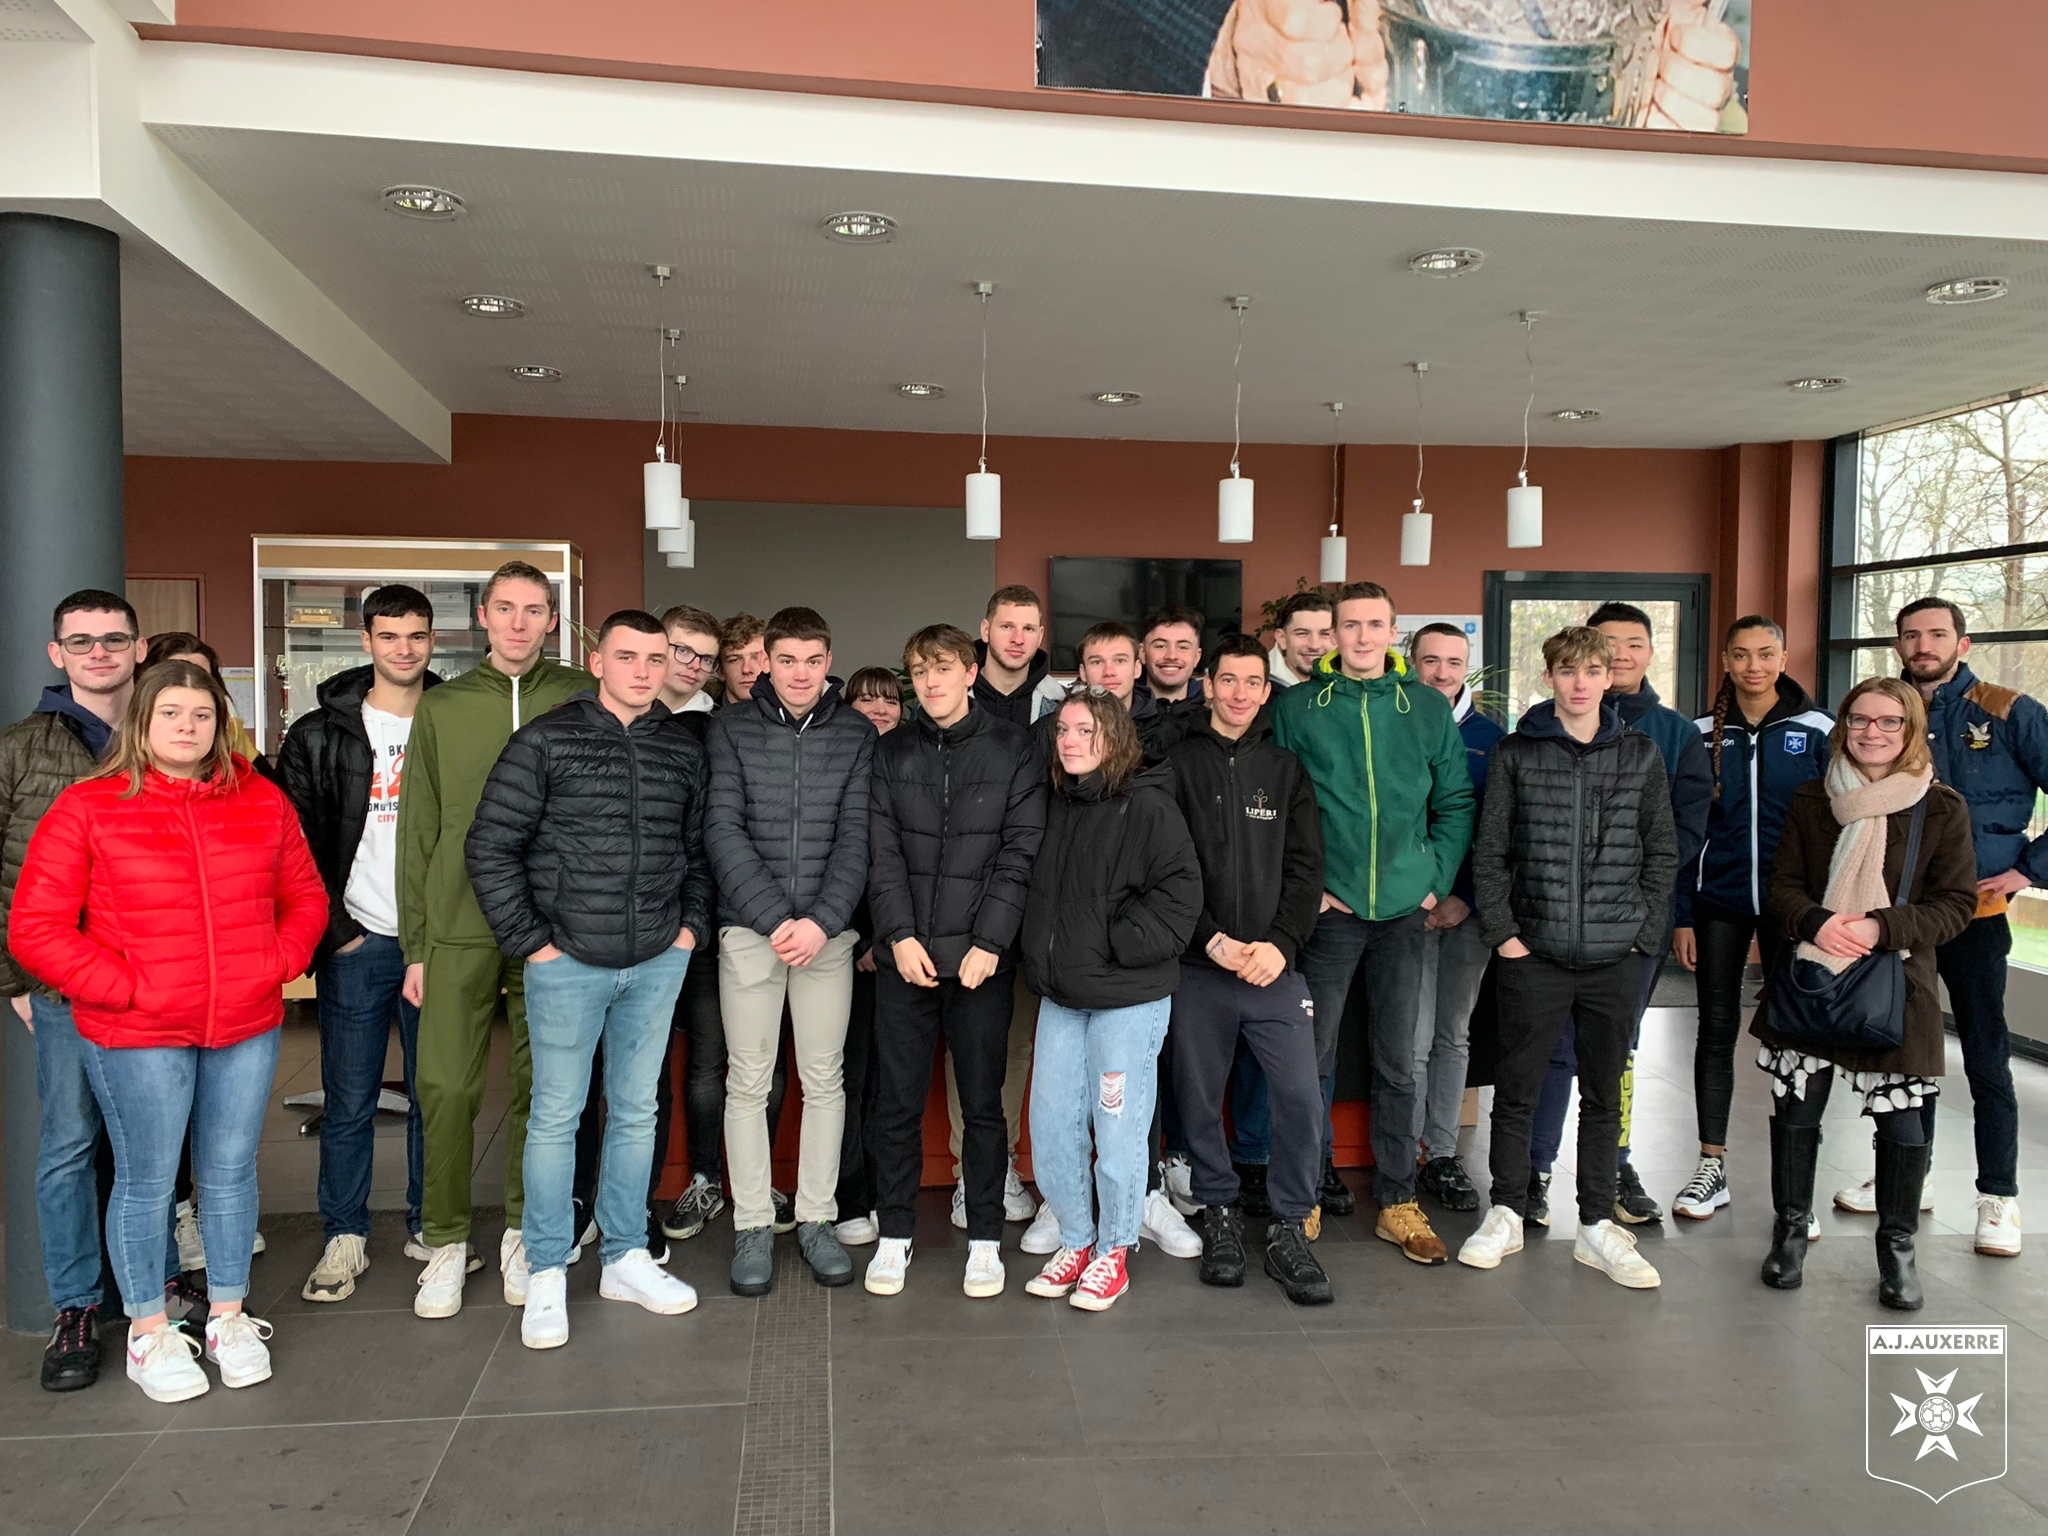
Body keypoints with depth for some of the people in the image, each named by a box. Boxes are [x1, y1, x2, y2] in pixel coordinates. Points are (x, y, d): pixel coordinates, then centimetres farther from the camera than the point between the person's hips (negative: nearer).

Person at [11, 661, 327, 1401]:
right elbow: (34, 929, -6)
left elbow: (305, 896, 14)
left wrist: (278, 962, -2)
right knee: (145, 1181, 8)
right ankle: (149, 1334, 26)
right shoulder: (88, 807, -5)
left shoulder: (262, 801, 6)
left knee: (231, 1173, 13)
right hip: (136, 1038, -3)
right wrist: (122, 987, -13)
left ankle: (229, 1317, 30)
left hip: (247, 1028, 3)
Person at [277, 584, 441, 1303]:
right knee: (348, 1101, 6)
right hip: (356, 944, -1)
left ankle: (429, 1228, 23)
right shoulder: (319, 734, 2)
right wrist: (333, 928, -6)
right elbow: (297, 841, 0)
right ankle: (344, 1237, 20)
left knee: (435, 1094, 9)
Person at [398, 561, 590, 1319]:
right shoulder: (441, 707, 7)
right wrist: (415, 943, 4)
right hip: (461, 927, 1)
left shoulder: (582, 700, 4)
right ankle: (447, 1241, 18)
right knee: (447, 1088, 1)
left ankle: (524, 1231, 24)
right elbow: (418, 831, 7)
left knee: (539, 1087, 8)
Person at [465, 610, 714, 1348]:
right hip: (569, 961, -3)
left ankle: (625, 1257, 27)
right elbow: (489, 846, -6)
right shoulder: (545, 741, -6)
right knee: (555, 1115, 4)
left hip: (658, 962, 4)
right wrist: (529, 941, -8)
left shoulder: (684, 751, 6)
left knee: (636, 1111, 13)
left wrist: (691, 925, 4)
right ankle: (546, 1274, 19)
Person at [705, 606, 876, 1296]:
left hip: (829, 933, 1)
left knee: (824, 1079, 8)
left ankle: (816, 1218, 23)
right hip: (748, 929, -1)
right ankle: (752, 1226, 19)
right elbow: (723, 830, -6)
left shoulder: (857, 734, 3)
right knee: (748, 1082, 6)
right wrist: (775, 918, -14)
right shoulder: (730, 728, 1)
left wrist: (822, 921, -14)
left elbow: (857, 834, -3)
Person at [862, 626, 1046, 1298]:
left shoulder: (1013, 750, 2)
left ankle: (984, 1237, 21)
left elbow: (1021, 854, -4)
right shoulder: (891, 753, 9)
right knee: (898, 1102, 7)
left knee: (983, 1103, 7)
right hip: (904, 957, 2)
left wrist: (988, 943, -11)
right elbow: (881, 852, 2)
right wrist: (900, 934, -10)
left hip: (981, 959, -2)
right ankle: (895, 1234, 22)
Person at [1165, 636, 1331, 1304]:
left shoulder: (1285, 768, 12)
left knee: (1301, 1096, -5)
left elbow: (1306, 867, 6)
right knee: (1199, 1100, 7)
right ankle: (1220, 1213, 28)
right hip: (1198, 967, -1)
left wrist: (1280, 943, -8)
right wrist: (1213, 941, -12)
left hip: (1275, 967, 2)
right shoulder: (1176, 763, 3)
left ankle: (1289, 1226, 13)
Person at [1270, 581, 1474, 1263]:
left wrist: (1437, 878, 1)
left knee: (1396, 1061, 9)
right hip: (1327, 908, -2)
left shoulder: (1428, 707, 6)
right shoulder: (1297, 707, 1)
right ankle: (1309, 1189, 20)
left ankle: (1397, 1202, 20)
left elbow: (1456, 802, 10)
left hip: (1404, 908, 2)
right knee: (1313, 1055, 4)